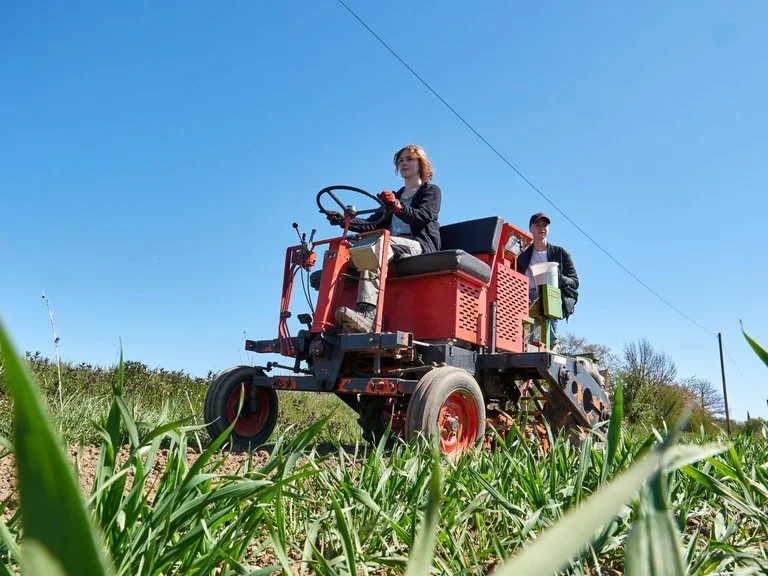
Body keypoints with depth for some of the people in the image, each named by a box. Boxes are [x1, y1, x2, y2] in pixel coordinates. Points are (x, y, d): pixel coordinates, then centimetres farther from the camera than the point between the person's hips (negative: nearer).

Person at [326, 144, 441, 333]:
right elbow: (373, 224, 20)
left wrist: (397, 207, -27)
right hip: (393, 247, 6)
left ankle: (367, 313, -53)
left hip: (420, 245, -6)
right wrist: (345, 220, 2)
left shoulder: (431, 191, 16)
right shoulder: (394, 197, 33)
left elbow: (424, 217, -7)